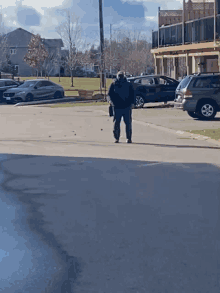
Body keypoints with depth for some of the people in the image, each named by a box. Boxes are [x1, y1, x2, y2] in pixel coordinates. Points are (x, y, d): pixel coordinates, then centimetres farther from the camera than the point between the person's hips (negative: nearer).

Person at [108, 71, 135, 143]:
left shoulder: (128, 85, 10)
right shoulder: (113, 85, 8)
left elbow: (132, 94, 12)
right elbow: (110, 94, 7)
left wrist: (131, 103, -1)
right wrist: (113, 102, -7)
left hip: (127, 107, 0)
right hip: (117, 107, 0)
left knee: (128, 123, -1)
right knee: (116, 123, 1)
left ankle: (129, 138, 4)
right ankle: (116, 138, 8)